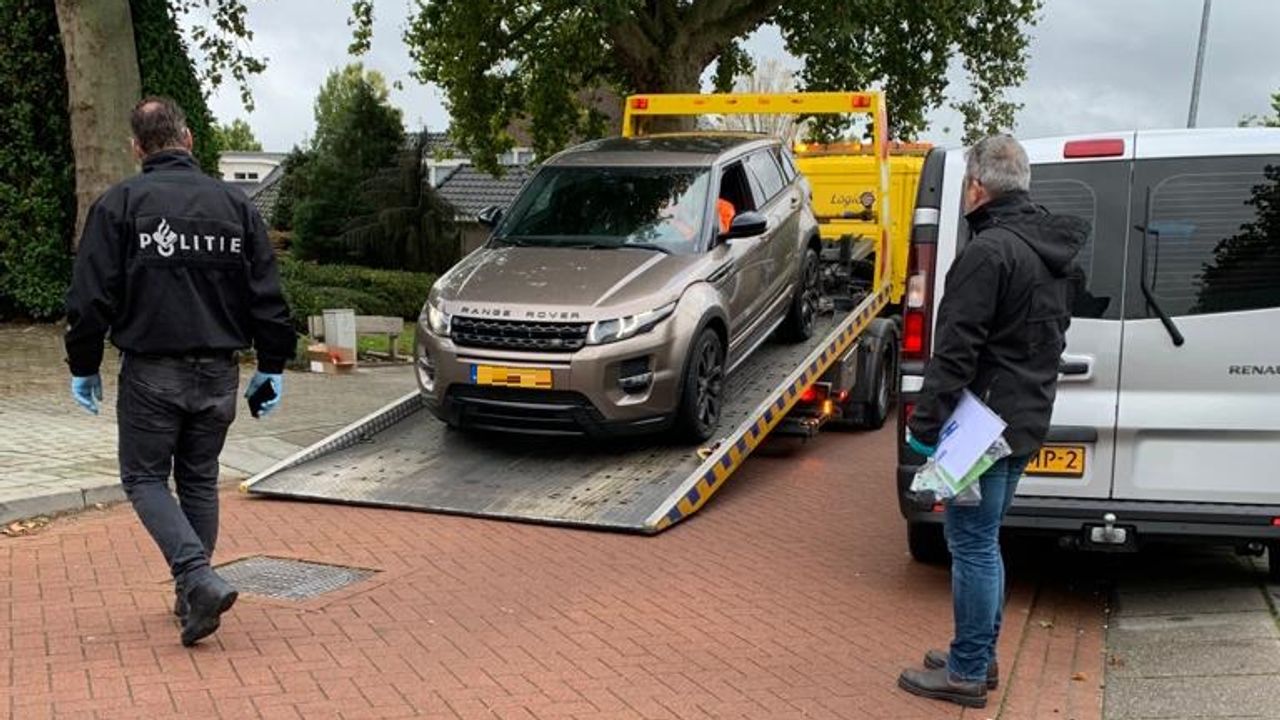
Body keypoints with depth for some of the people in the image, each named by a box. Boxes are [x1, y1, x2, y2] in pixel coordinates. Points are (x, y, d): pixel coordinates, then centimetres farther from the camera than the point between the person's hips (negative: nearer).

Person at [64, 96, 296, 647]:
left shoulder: (120, 204, -6)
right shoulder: (235, 204, 3)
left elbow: (91, 297, -7)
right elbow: (267, 297, 4)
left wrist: (84, 366, 4)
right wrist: (271, 366, 11)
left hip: (151, 373, -3)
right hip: (218, 373, 3)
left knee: (144, 478, 8)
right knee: (200, 481, 16)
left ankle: (199, 580, -10)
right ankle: (192, 594, 22)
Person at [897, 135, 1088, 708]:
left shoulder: (989, 251, -18)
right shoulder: (1054, 249, 13)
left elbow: (956, 349, -21)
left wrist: (926, 422, -18)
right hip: (1028, 421, 10)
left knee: (972, 544, -1)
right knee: (983, 542, 19)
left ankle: (967, 672, 8)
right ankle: (980, 656, 29)